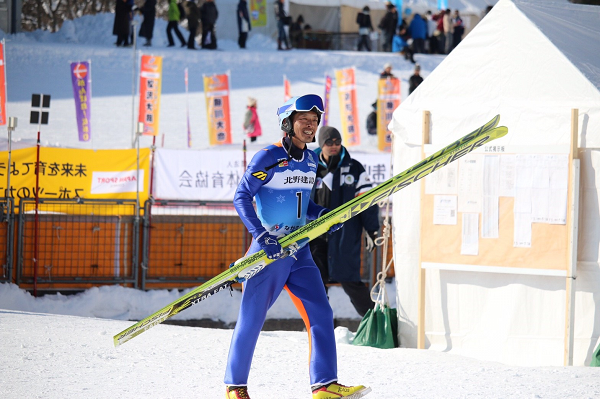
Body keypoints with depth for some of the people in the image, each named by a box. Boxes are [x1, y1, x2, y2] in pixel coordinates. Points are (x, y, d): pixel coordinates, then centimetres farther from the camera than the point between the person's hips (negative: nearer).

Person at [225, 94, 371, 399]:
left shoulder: (310, 160, 11)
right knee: (251, 319, 0)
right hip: (268, 249, -6)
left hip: (299, 251, 6)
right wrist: (261, 235, -24)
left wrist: (322, 215, 2)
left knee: (321, 313, -4)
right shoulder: (269, 157, -11)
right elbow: (241, 197, -13)